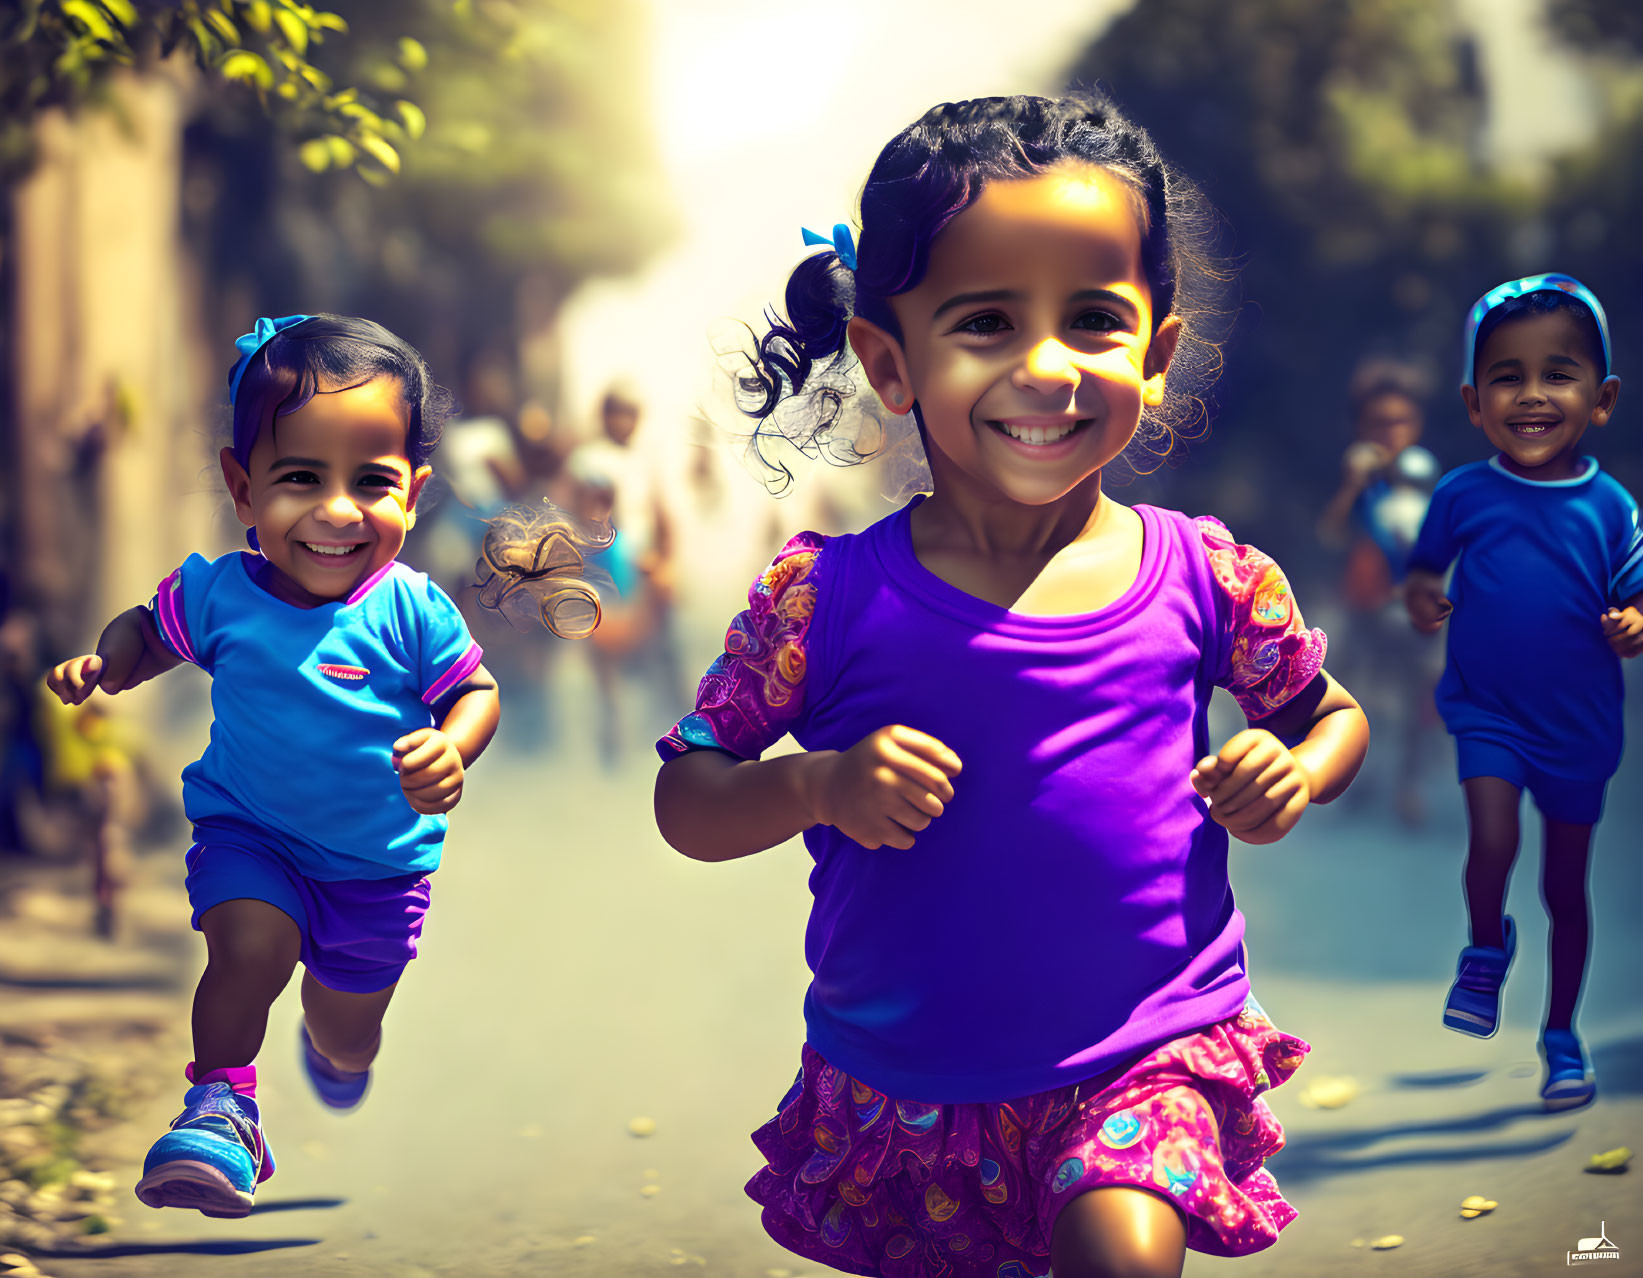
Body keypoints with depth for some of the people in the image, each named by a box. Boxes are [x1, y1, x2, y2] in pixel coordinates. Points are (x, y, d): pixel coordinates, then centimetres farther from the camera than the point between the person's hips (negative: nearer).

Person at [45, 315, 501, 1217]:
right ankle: (221, 1105, -11)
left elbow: (475, 689, -11)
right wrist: (106, 661, -19)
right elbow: (151, 628, 2)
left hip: (380, 860, 1)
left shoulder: (413, 613, -21)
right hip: (250, 833, -1)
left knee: (348, 1034, 21)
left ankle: (334, 1044, 60)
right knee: (249, 948, -33)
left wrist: (452, 750, -33)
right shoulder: (218, 593, -17)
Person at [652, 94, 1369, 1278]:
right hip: (899, 1081, 1)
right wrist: (819, 788, -23)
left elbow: (1333, 712, 12)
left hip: (1147, 1053, -1)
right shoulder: (828, 598, -11)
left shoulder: (1207, 580, -7)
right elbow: (685, 800, -4)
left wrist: (1295, 774, -11)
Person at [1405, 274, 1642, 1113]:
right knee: (1492, 841, -23)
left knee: (1566, 888, 13)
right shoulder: (1463, 496, -8)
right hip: (1487, 710, -1)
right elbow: (1424, 566, 6)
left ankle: (1562, 1035, 33)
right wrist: (1421, 597, -16)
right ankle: (1486, 950, 10)